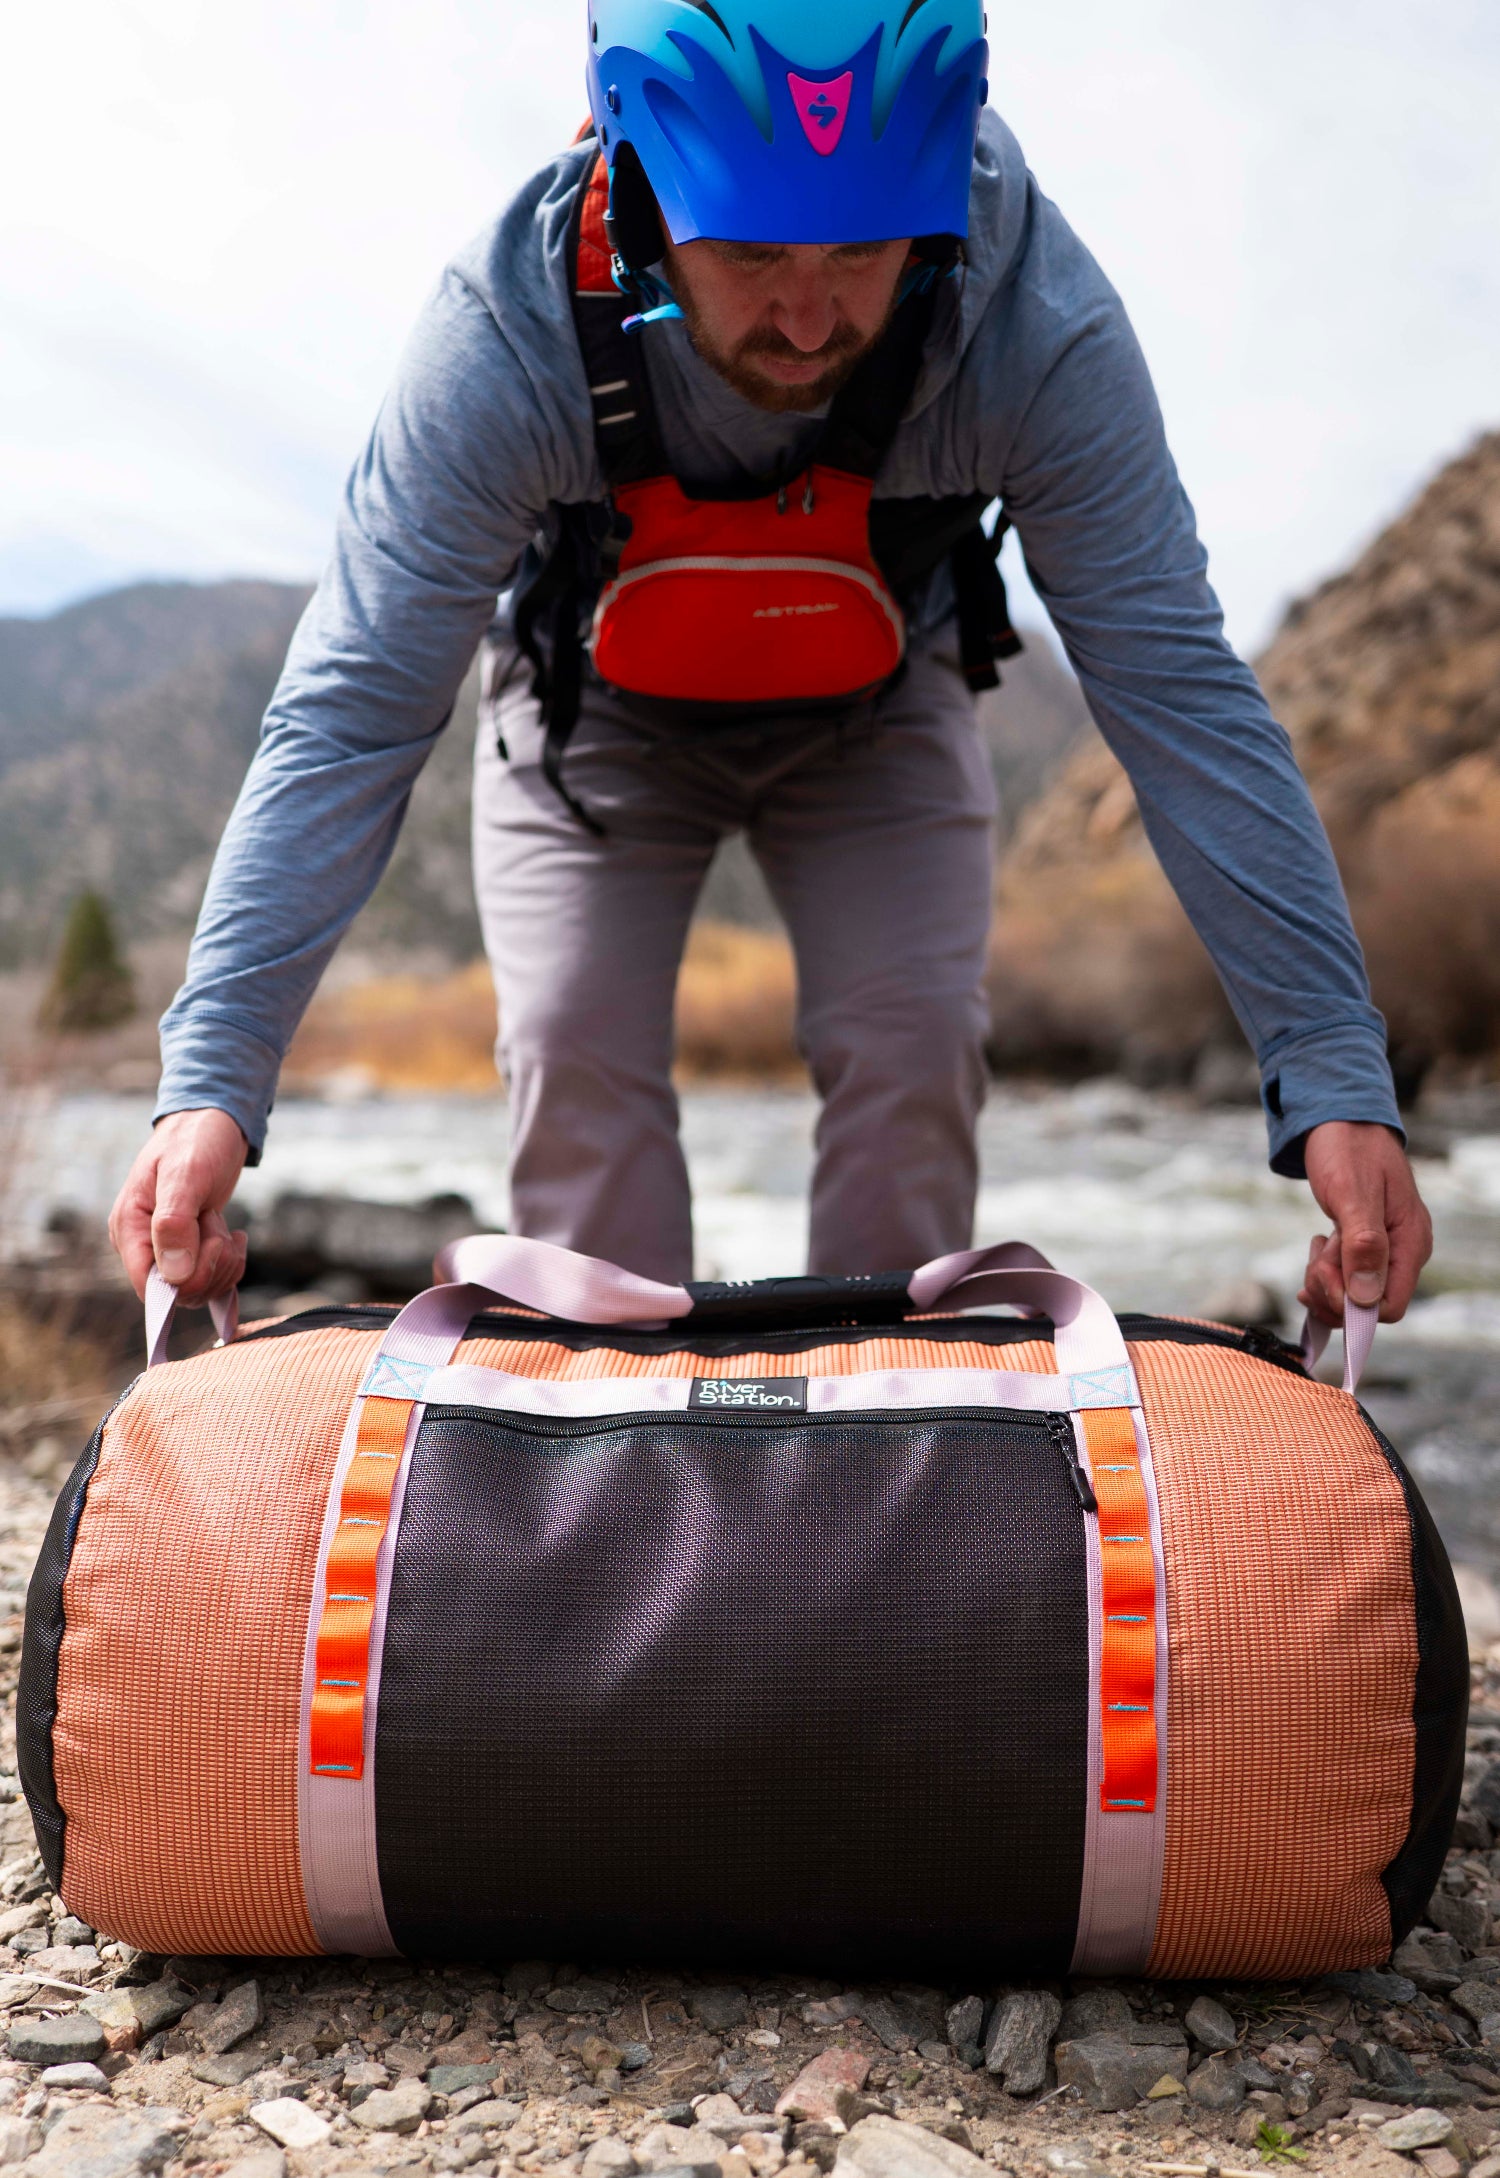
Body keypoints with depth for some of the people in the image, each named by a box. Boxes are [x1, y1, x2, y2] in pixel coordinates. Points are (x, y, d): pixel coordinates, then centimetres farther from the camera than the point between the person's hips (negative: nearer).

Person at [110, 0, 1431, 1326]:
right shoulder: (505, 338, -35)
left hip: (874, 716, 1)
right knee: (577, 1055, -14)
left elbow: (1176, 689, -30)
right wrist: (213, 1078, -41)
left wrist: (1335, 1074, -36)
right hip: (596, 711, 0)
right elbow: (355, 714, -34)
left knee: (914, 1048, -14)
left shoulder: (1040, 328, -33)